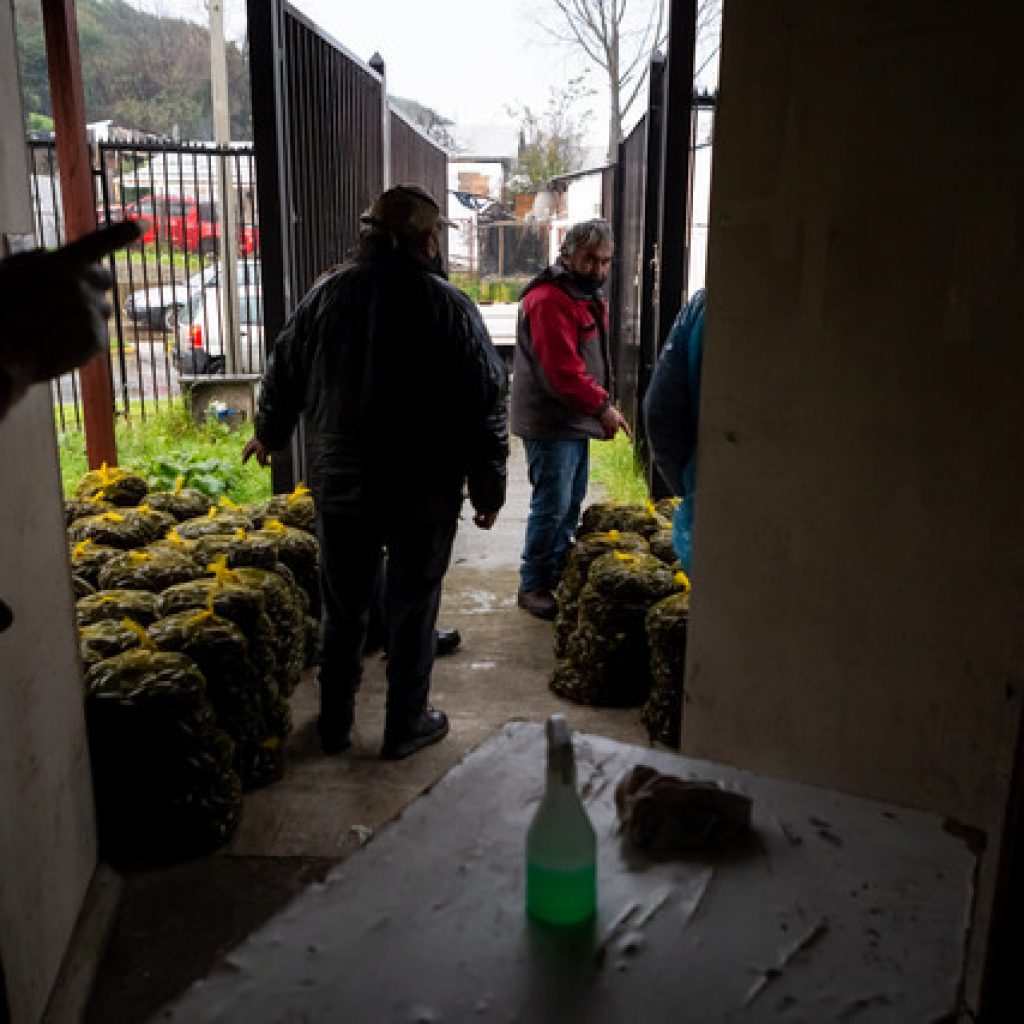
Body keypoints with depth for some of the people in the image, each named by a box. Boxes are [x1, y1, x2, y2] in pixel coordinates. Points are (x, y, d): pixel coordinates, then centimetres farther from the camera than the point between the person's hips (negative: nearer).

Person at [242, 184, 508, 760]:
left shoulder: (328, 295, -1)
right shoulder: (452, 308, -10)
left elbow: (285, 374, 11)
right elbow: (486, 409, -9)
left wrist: (270, 433, 30)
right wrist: (489, 491, 2)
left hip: (342, 487, 3)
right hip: (426, 494, -3)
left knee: (344, 610, 17)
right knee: (413, 610, 11)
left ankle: (334, 725, 31)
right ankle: (406, 727, 25)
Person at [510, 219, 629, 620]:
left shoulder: (589, 296, 16)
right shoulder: (549, 299, -18)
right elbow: (561, 369, -25)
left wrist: (603, 403, 11)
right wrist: (602, 406, -20)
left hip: (577, 421, 10)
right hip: (550, 424, -10)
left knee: (572, 504, 17)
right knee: (552, 506, -5)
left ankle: (559, 578, 30)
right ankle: (532, 586, 9)